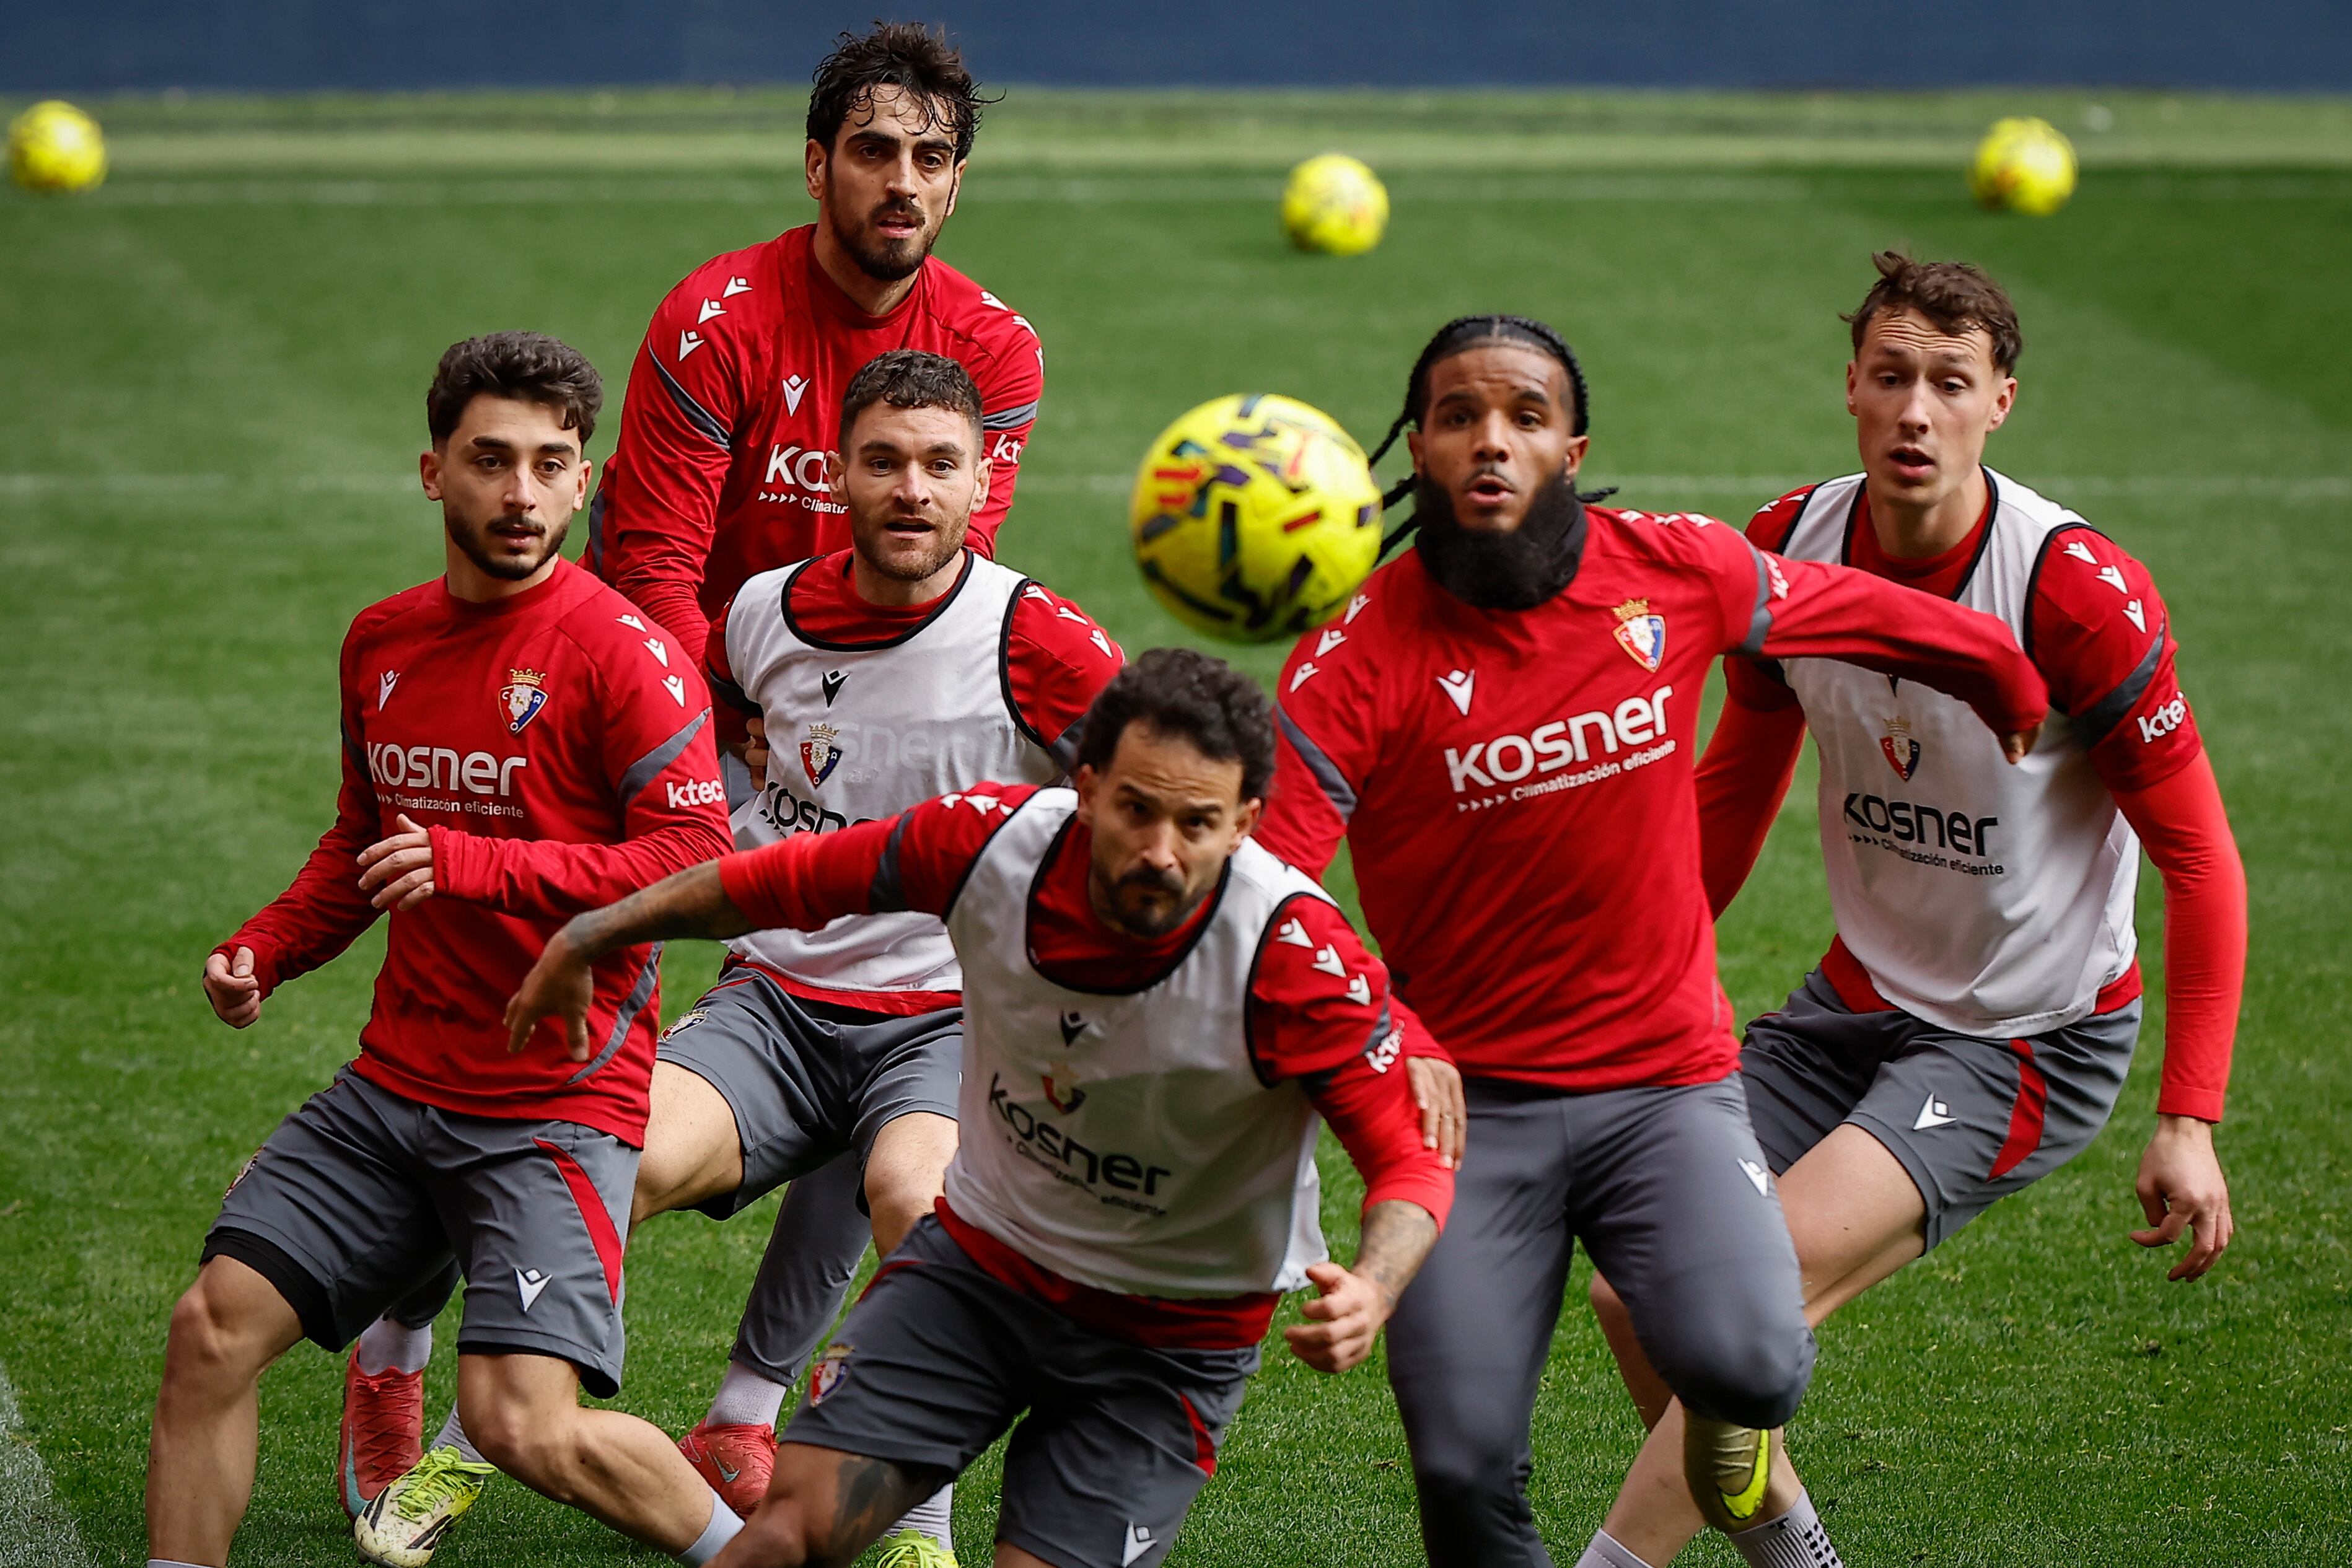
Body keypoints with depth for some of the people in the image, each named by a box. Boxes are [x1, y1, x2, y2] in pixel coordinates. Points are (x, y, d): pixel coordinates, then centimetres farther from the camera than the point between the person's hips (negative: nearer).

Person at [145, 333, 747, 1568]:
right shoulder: (382, 643, 11)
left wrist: (480, 866, -23)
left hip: (560, 1105, -7)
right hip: (394, 1085, 7)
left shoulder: (614, 649, -11)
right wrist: (264, 951, 10)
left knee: (526, 1426, -18)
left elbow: (698, 860, -18)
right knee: (213, 1330, -1)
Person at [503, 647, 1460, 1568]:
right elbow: (784, 883, -4)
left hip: (1171, 1338, -2)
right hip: (985, 1251, 2)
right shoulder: (994, 841, -20)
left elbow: (1412, 1153, -24)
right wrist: (584, 943, 8)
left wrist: (1370, 1293, -45)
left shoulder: (1295, 954, -29)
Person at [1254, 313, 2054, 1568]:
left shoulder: (1677, 573, -2)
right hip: (1469, 1100, -1)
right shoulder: (1359, 659, -11)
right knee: (1464, 1466, -14)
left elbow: (1868, 615, 18)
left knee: (1743, 1362, -23)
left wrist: (2013, 690, 34)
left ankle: (1738, 1458, 16)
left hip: (1665, 1083, 1)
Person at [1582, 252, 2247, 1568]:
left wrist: (2190, 1122, -19)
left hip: (2031, 1039, -6)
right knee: (1645, 1296, -1)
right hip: (1857, 1002, 6)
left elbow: (2200, 858, -15)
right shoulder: (1787, 550, -6)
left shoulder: (2081, 594, -22)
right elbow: (1737, 788, 13)